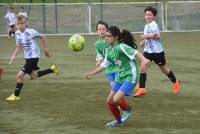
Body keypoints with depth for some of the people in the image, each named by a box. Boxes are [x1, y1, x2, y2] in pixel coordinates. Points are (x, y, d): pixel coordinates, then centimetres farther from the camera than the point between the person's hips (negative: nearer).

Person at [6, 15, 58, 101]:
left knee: (20, 75, -12)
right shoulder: (17, 34, -1)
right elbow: (19, 46, 12)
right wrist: (14, 56, -1)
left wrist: (45, 49, -4)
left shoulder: (30, 32, -21)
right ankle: (52, 69, 34)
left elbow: (43, 37, -9)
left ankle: (16, 95, 1)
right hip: (27, 57, 8)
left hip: (33, 57, -8)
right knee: (32, 76, 20)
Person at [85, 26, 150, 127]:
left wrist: (144, 60, -49)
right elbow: (104, 65, 19)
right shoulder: (109, 50, 7)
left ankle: (128, 110, 11)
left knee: (116, 100, -19)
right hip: (119, 78, 8)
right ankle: (118, 121, 28)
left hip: (129, 77, -8)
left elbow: (136, 53, -30)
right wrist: (91, 73, 20)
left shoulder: (121, 47, -18)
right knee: (109, 101, 7)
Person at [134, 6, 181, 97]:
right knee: (143, 68, -8)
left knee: (163, 69, 10)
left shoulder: (153, 25, -17)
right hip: (148, 51, 7)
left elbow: (157, 36, -29)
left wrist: (146, 36, -25)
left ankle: (176, 82, 32)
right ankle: (142, 89, -8)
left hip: (157, 51, -7)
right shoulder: (146, 26, 11)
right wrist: (144, 41, 13)